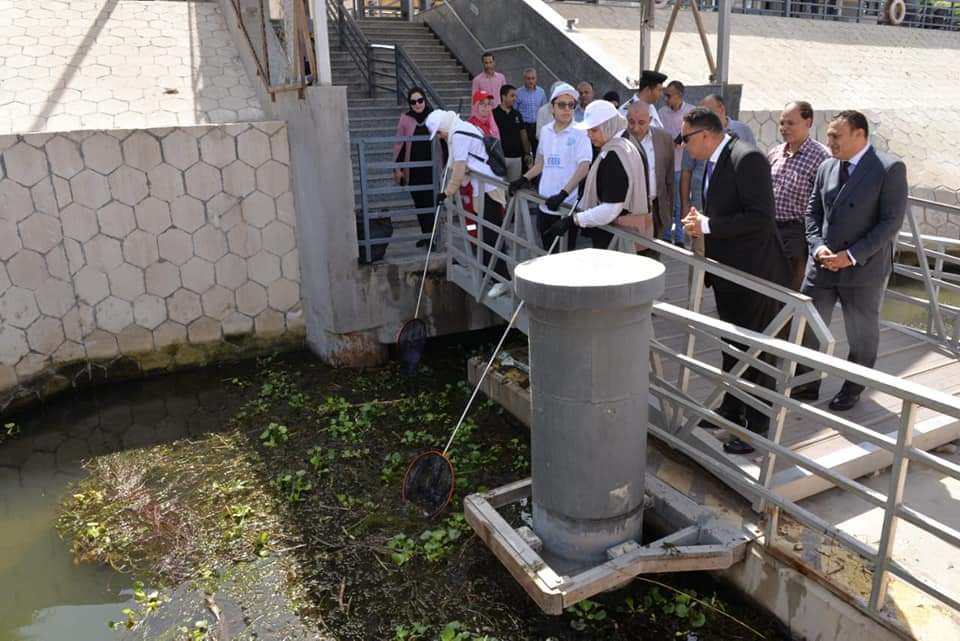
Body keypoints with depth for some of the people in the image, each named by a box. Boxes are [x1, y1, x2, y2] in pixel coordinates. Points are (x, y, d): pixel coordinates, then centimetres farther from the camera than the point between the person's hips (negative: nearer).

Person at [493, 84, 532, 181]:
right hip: (500, 156, -5)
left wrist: (527, 153, 8)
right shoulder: (494, 114, -5)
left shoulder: (517, 114, 11)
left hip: (516, 157, 5)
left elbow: (523, 134, 14)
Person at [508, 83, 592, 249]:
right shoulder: (545, 131, 9)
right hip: (545, 204, 5)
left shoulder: (580, 132, -8)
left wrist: (563, 194, -28)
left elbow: (584, 168, -18)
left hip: (568, 206, -5)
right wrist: (524, 179, 7)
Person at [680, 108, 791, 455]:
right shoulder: (715, 161, 10)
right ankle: (732, 409, 38)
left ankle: (757, 425, 17)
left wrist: (707, 225, -23)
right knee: (732, 346, 21)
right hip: (728, 270, 10)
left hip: (754, 273, -10)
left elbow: (761, 218, -26)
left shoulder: (747, 158, -19)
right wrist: (700, 222, 1)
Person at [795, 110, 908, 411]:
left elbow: (892, 221, -13)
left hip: (863, 268, -4)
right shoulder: (826, 167, 6)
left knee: (862, 334, 11)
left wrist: (852, 255, -19)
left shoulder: (890, 168, -10)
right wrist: (818, 246, -6)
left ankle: (853, 389, 31)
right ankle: (808, 384, 25)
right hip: (822, 265, 5)